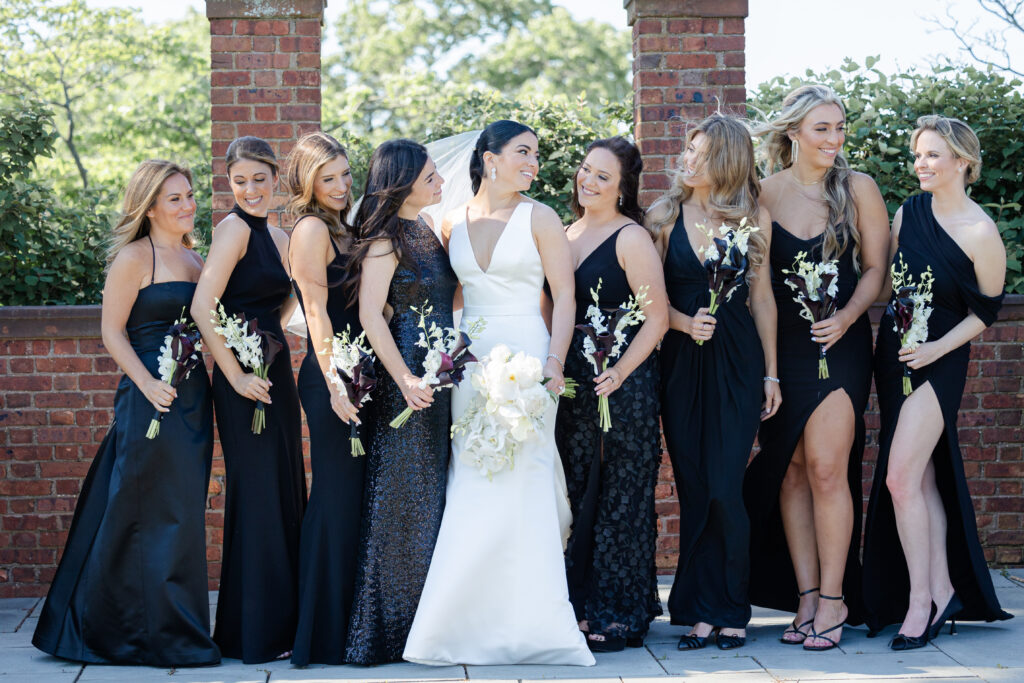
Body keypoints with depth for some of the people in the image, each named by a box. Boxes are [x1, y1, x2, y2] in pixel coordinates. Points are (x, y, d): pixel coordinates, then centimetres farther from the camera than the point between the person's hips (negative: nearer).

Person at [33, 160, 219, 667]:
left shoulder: (194, 260, 16)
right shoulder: (134, 258, -7)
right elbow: (112, 331, -10)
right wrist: (147, 383, -20)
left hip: (192, 397, 8)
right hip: (150, 398, -8)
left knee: (184, 512, 10)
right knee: (156, 515, -5)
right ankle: (160, 635, 3)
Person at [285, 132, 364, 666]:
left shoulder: (337, 228, 17)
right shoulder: (312, 229, -11)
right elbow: (317, 312, -17)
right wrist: (335, 384, -22)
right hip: (330, 380, -9)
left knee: (347, 497, 12)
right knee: (336, 497, -5)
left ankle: (341, 619, 19)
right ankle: (324, 635, 1)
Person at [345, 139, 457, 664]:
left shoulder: (426, 232, 14)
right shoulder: (386, 240, -11)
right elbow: (370, 314, -19)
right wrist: (404, 379, -24)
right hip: (408, 377, -8)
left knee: (432, 497, 11)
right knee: (402, 501, -4)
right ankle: (388, 628, 3)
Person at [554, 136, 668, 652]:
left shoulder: (631, 238, -8)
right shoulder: (566, 236, 14)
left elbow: (657, 316, -13)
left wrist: (620, 371, -23)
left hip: (623, 384, -7)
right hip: (571, 385, 7)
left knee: (619, 500, -1)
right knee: (578, 496, 9)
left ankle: (618, 615, 6)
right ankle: (582, 607, 17)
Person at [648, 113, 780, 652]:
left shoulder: (753, 218, 3)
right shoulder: (664, 214, 3)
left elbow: (761, 297, 6)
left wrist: (771, 373, 6)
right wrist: (685, 322, -15)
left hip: (737, 361, -1)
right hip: (681, 360, 1)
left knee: (723, 490, -7)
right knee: (692, 489, 2)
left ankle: (727, 610, 5)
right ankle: (703, 612, 10)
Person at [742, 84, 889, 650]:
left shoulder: (858, 189, 1)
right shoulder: (765, 194, 4)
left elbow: (875, 267, 4)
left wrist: (848, 314, -13)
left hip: (839, 343, -2)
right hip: (780, 346, 2)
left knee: (825, 467, -9)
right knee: (790, 470, 3)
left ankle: (833, 598, 1)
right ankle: (805, 597, 11)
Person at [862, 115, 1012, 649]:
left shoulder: (980, 233, -13)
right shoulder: (908, 213, 6)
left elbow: (985, 312, -6)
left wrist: (936, 348, -16)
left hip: (938, 363, -6)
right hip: (893, 354, 6)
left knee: (901, 478, -14)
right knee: (922, 478, 9)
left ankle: (920, 600, -7)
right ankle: (942, 590, 15)